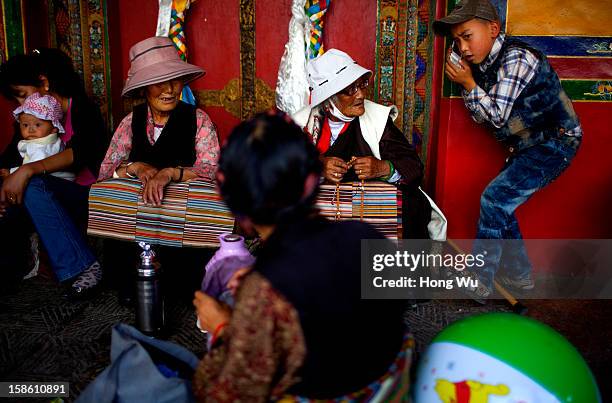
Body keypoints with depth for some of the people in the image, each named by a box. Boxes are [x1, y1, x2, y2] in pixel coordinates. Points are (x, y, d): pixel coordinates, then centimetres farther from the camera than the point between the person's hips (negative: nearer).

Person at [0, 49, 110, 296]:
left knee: (33, 186, -31)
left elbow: (81, 152, -25)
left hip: (88, 195, -5)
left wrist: (29, 170, -35)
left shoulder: (82, 108, -6)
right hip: (52, 198, 6)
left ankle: (83, 265, -33)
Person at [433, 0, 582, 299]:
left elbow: (498, 116, -23)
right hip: (529, 147, 9)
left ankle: (477, 283, -6)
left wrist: (469, 83, -13)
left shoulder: (515, 57, -21)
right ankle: (519, 275, 25)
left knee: (494, 198, -15)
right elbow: (482, 117, 7)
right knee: (500, 206, 11)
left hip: (554, 143, -9)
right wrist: (466, 83, -4)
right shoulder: (485, 64, 4)